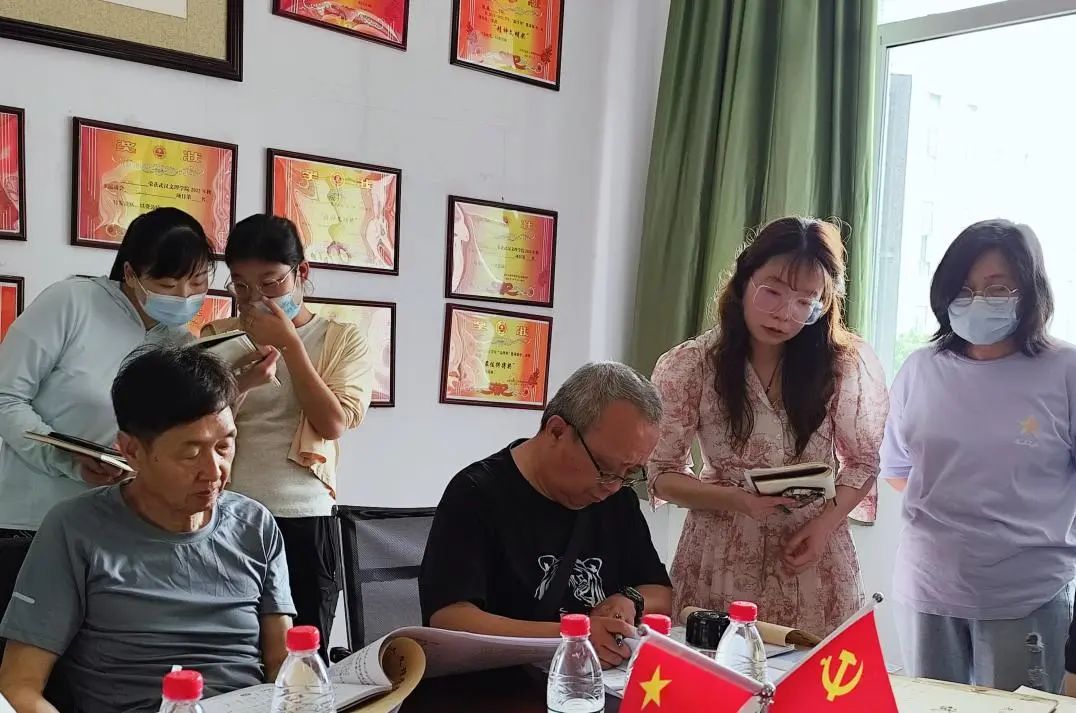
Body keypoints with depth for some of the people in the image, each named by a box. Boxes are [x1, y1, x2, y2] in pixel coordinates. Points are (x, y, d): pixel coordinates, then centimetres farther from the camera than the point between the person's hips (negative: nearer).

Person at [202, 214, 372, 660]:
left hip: (305, 523, -1)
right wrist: (239, 383, -17)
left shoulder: (342, 340, 4)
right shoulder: (219, 337, 8)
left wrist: (289, 343, -11)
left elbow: (332, 423, -10)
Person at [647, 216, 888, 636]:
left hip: (814, 562, 1)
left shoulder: (847, 365, -5)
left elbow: (863, 462, 6)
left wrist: (825, 523, -11)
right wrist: (737, 500, -19)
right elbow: (663, 475, -3)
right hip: (720, 566, 0)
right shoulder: (688, 367, -7)